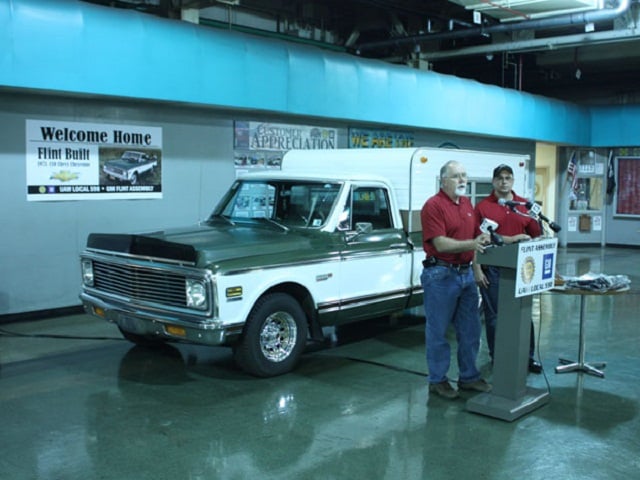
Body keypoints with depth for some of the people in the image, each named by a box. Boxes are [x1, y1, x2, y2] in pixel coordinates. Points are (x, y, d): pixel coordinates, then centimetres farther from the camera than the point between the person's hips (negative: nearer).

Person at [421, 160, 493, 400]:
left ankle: (469, 376, 26)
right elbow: (441, 244, -20)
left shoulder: (467, 204, 13)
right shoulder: (433, 206, -12)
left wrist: (482, 239, -1)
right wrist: (471, 244, -29)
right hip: (441, 274, -8)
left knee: (470, 330, 13)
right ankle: (437, 380, 16)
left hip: (466, 273, 8)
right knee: (438, 331, 4)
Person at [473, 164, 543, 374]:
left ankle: (527, 356, 22)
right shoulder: (483, 207, -3)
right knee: (494, 316, 7)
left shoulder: (526, 206, 7)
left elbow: (536, 236, 13)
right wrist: (477, 269, -9)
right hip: (492, 269, -3)